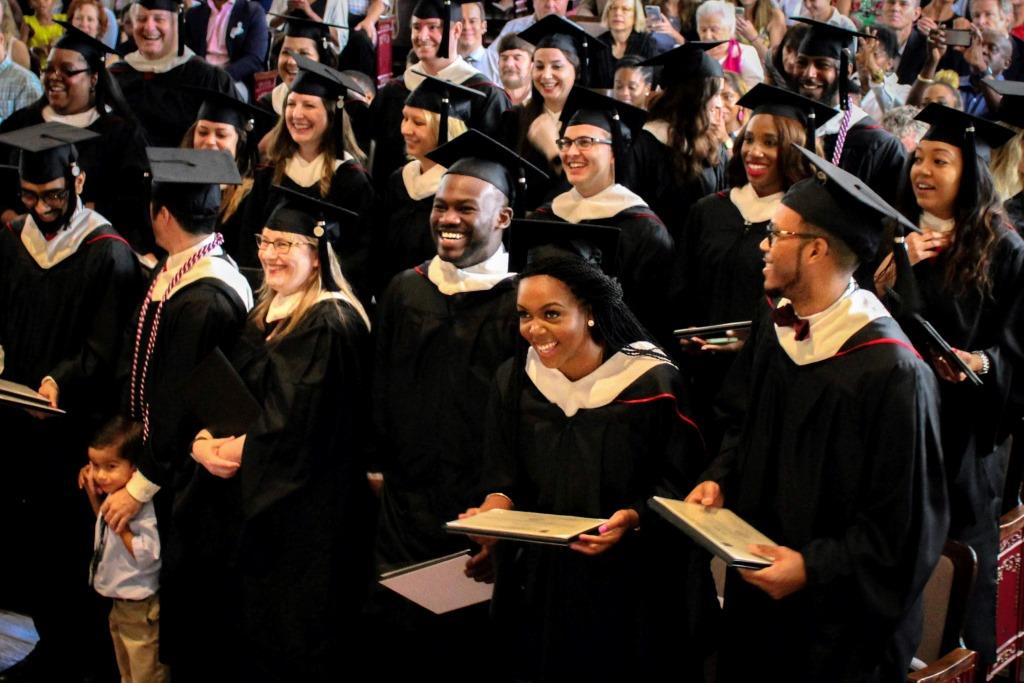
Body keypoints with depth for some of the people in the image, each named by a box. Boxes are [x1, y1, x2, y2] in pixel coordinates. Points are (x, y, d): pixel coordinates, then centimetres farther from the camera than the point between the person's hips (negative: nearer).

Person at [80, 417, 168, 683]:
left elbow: (147, 556, -31)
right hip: (119, 602, 10)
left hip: (141, 608, -10)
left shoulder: (143, 506, -28)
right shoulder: (113, 496, 1)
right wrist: (93, 496, 4)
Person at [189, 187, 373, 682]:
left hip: (299, 508, -9)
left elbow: (301, 423, -21)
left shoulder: (332, 323, -17)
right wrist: (204, 442, -6)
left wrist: (241, 450, -11)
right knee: (246, 631, 16)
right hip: (247, 497, 9)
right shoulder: (265, 314, 12)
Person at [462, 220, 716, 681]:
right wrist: (492, 510, -17)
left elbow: (677, 485, -8)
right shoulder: (514, 380, -3)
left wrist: (632, 518, -25)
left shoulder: (651, 383, -14)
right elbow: (504, 475, 3)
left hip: (631, 583, -3)